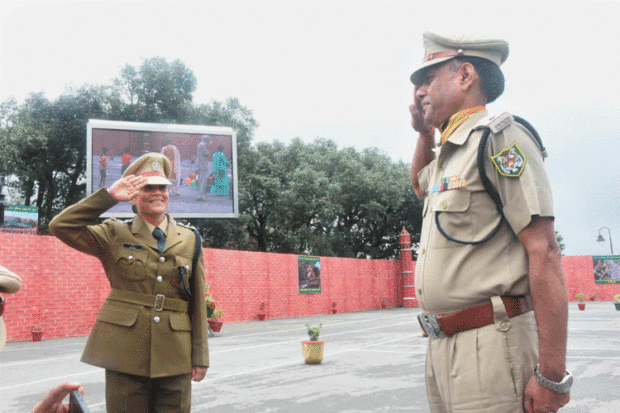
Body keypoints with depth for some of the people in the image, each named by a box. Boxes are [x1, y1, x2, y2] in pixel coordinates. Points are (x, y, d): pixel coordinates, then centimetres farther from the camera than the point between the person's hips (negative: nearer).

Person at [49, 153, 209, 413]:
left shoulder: (189, 240, 8)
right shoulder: (115, 235, 5)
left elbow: (198, 303, 7)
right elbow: (60, 226, -7)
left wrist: (200, 357, 5)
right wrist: (109, 195, -8)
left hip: (174, 357, 2)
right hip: (124, 354, -1)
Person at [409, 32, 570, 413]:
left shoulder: (499, 138, -10)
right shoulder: (450, 153, 16)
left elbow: (544, 251, -18)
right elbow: (420, 185, 41)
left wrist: (551, 374, -20)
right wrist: (424, 133, 21)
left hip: (492, 348, -9)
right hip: (442, 349, 9)